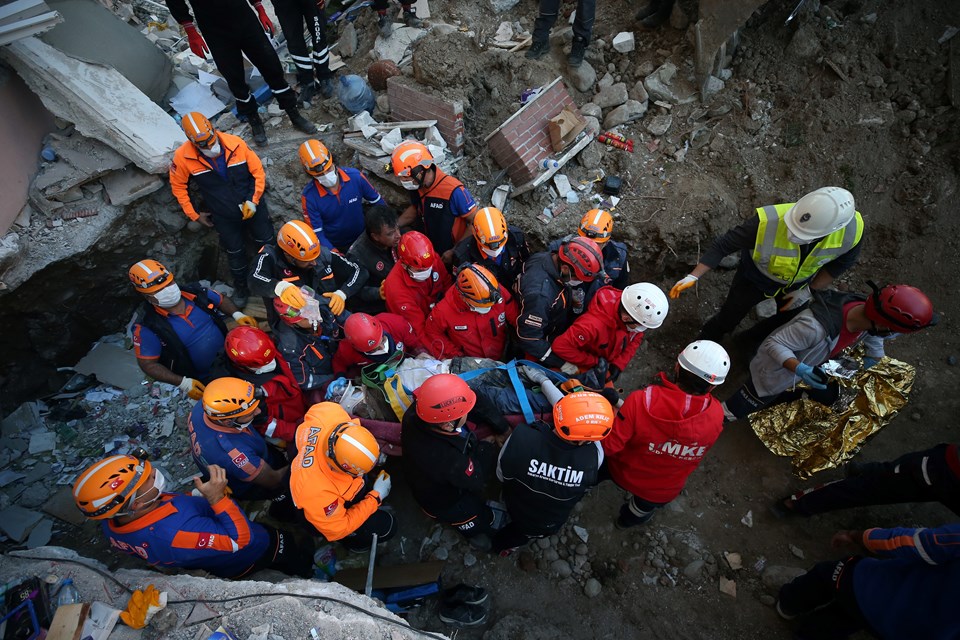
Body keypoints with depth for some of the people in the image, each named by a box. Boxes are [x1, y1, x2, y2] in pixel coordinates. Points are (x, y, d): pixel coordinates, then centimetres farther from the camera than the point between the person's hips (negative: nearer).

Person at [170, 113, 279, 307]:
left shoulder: (235, 143, -22)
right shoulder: (183, 157, -19)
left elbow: (258, 171, -10)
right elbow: (178, 186, -4)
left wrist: (253, 200, -14)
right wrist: (195, 215, -2)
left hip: (251, 205, 0)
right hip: (223, 216, 0)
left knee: (266, 240, 15)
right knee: (234, 252, 14)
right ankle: (241, 285, 38)